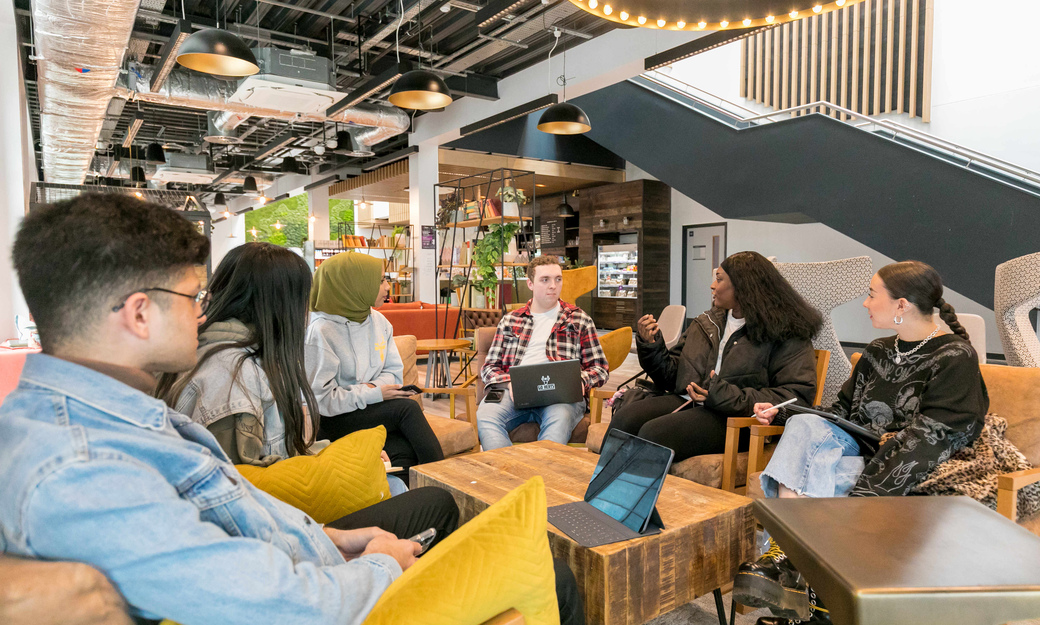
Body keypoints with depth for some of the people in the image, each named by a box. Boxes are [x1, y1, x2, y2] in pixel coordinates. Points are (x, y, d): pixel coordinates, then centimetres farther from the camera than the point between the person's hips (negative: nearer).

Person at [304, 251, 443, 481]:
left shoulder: (378, 321, 6)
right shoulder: (321, 331, -16)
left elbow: (395, 370, 9)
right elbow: (321, 398, -18)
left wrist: (372, 387, -12)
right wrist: (374, 394, -18)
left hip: (368, 410, 6)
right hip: (331, 421, -5)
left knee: (405, 451, -26)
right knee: (407, 407, -24)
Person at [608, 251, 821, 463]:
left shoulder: (784, 334, 1)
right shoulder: (706, 323, 20)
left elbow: (797, 396, -10)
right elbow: (673, 376, 23)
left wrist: (729, 398, -19)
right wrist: (651, 346, 3)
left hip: (731, 416, -6)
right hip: (686, 400, 6)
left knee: (653, 433, -31)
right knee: (624, 418, -23)